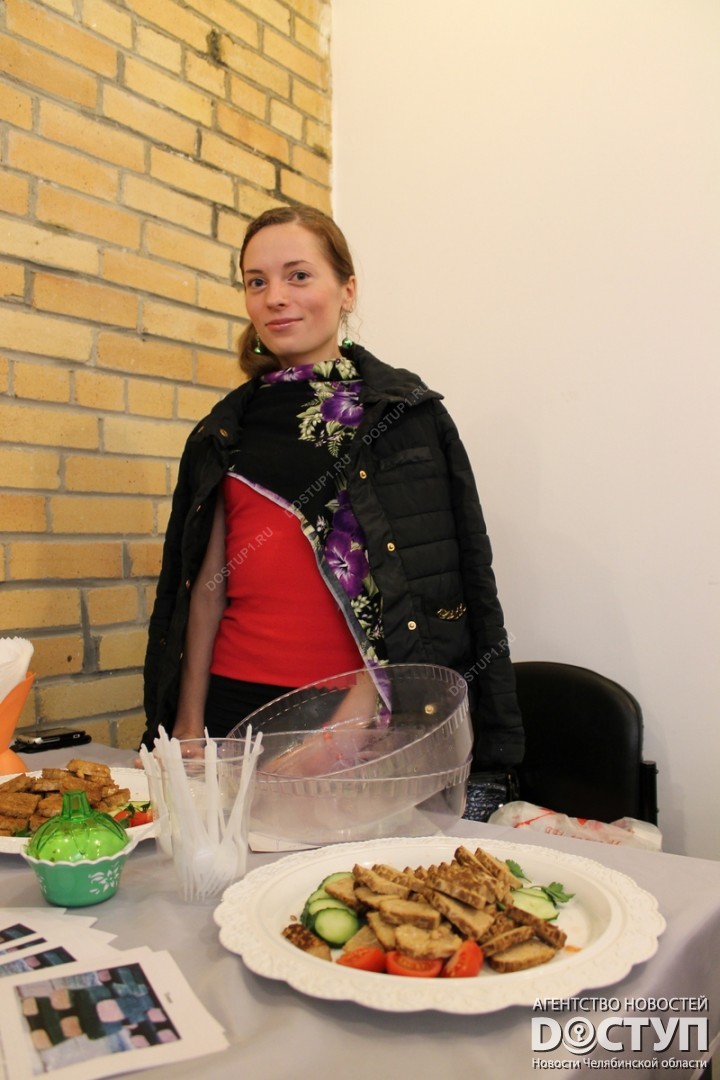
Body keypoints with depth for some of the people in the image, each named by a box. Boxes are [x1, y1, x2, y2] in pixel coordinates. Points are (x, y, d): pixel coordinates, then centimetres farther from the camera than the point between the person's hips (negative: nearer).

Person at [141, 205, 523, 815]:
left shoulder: (409, 413, -1)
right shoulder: (227, 429, 9)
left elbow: (460, 578, -3)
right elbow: (207, 582, 9)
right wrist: (188, 723, 4)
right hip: (240, 705, 3)